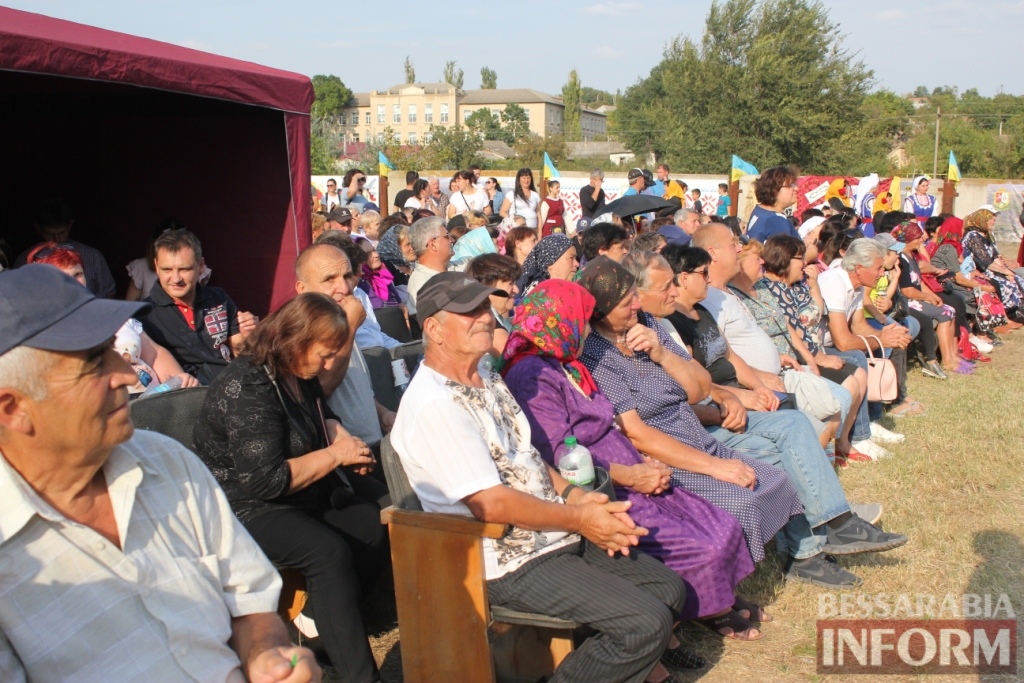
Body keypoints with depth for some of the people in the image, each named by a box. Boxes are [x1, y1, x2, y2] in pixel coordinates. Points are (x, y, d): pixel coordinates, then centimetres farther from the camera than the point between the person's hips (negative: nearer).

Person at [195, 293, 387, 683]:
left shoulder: (299, 374, 6)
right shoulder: (248, 388, -24)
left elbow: (322, 417, 27)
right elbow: (263, 480, -29)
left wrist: (344, 439, 3)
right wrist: (335, 455, -21)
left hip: (301, 495, 9)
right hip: (245, 509, -9)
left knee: (377, 528, -12)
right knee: (329, 551, -32)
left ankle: (328, 622, 4)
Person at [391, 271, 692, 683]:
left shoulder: (489, 382, 11)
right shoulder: (432, 403, -21)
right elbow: (490, 504, -23)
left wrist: (573, 494, -1)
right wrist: (578, 519, -17)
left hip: (557, 537, 10)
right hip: (509, 561, -9)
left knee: (668, 588, 8)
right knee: (646, 624, -15)